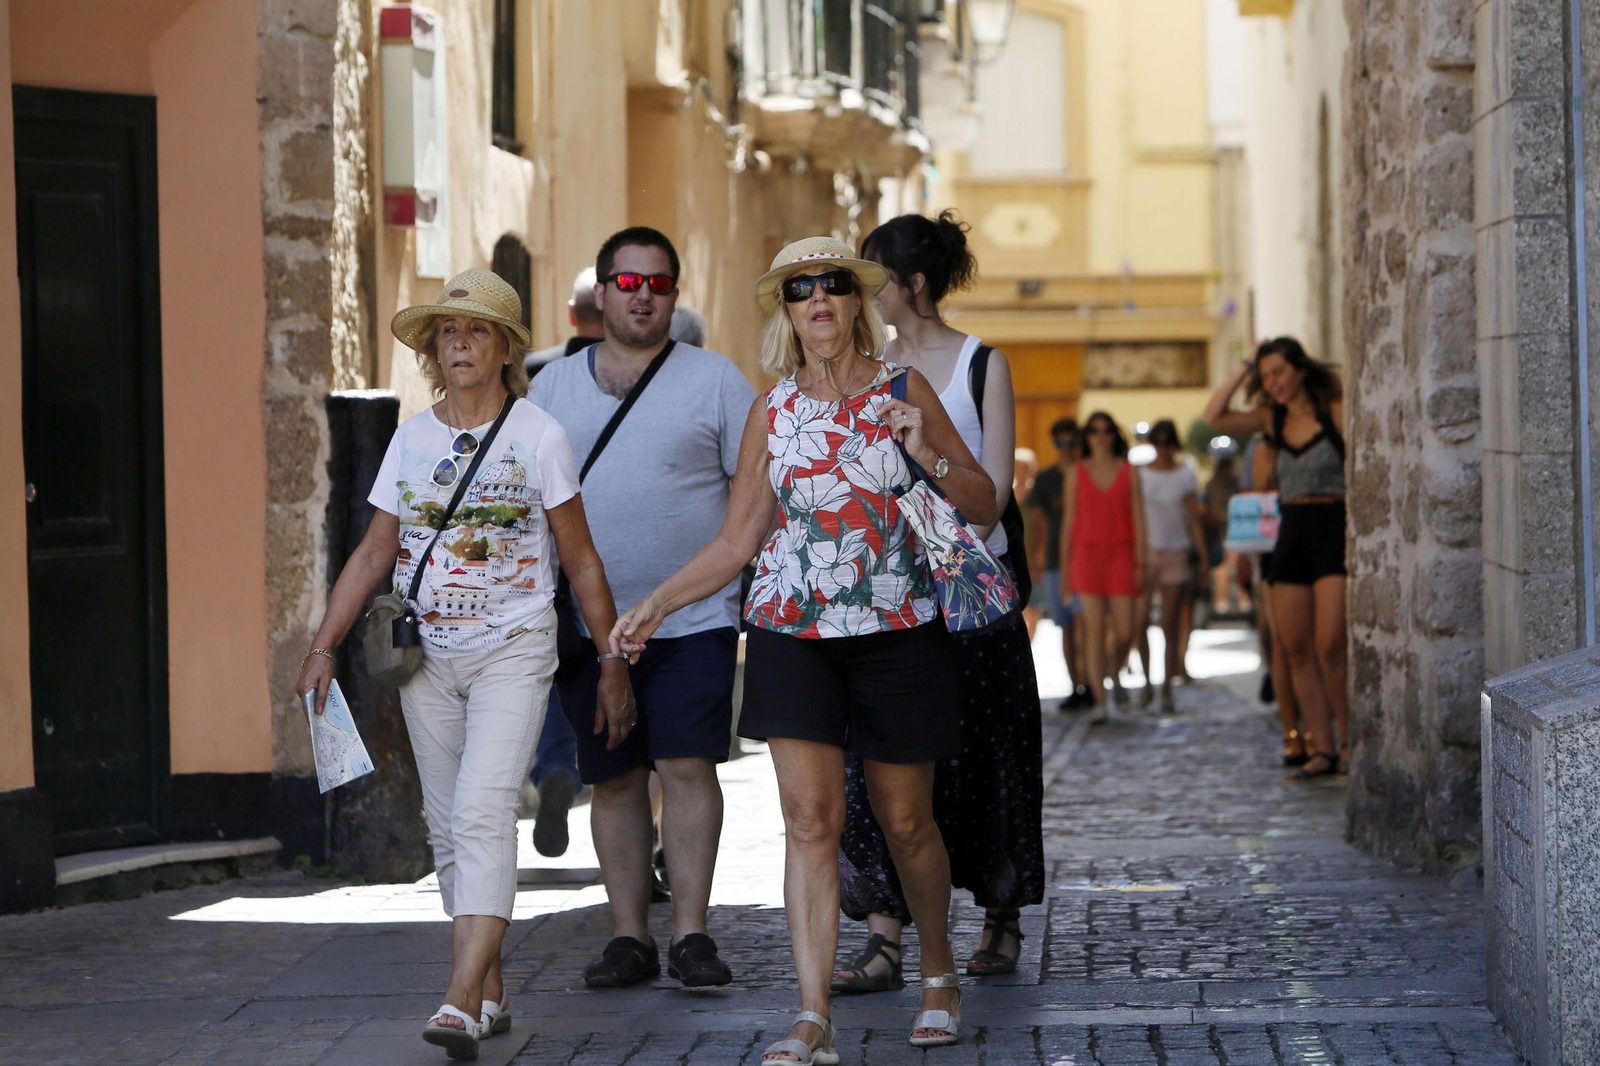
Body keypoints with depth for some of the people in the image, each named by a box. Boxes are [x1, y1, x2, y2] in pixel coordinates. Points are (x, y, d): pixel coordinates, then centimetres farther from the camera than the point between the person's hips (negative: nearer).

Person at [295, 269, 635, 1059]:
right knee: (448, 826, 7)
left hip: (513, 651, -5)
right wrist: (324, 646, 3)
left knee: (482, 814, -18)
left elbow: (581, 561, 1)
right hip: (428, 657, 5)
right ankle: (491, 992, 17)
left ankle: (462, 1002, -25)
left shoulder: (538, 437, -3)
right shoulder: (411, 439, 7)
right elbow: (374, 553, 11)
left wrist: (612, 661, 1)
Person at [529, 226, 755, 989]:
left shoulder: (714, 379, 3)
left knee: (687, 767, -8)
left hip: (693, 617, -3)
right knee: (612, 779, 6)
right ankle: (629, 936, 13)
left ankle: (691, 934, -4)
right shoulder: (553, 387, 11)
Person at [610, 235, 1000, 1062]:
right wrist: (655, 605, 3)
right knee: (810, 817, -9)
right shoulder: (772, 413, 6)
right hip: (794, 633, 1)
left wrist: (928, 457, -13)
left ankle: (938, 971, 32)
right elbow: (737, 542, 11)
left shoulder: (904, 393, 3)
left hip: (898, 632, -1)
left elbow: (985, 506, 5)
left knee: (905, 820, 7)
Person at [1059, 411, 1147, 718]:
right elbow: (1069, 521, 7)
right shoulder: (1077, 473, 6)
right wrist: (1064, 567, 4)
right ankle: (1099, 699, -5)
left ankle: (1114, 672, 30)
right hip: (1087, 553, 0)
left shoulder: (1128, 471, 6)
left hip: (1121, 555, 0)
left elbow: (1138, 517, 3)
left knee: (1124, 631, -2)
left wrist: (1140, 560, -5)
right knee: (1094, 628, -7)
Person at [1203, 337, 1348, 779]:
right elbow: (1215, 416, 1)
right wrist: (1244, 369, 1)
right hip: (1290, 535, 6)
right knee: (1295, 649, 2)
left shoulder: (1335, 412, -4)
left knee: (1330, 647, -13)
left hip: (1334, 530, -6)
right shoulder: (1272, 419, 10)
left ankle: (1350, 741, -1)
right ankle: (1322, 747, 7)